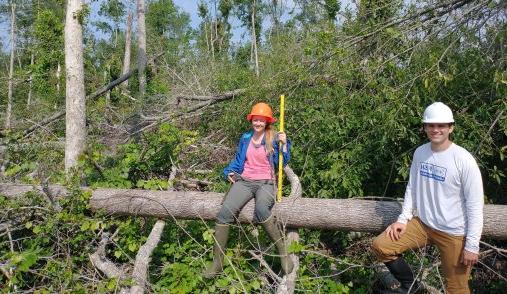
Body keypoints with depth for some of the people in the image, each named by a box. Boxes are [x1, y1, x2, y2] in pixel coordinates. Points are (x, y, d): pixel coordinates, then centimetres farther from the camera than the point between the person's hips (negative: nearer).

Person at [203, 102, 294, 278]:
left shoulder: (273, 138, 3)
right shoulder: (246, 138, 13)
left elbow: (282, 163, -1)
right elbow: (238, 160, 20)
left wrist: (284, 144, -13)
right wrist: (230, 171, 2)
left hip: (266, 183, -3)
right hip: (244, 181, 3)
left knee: (261, 209, -38)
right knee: (224, 213, -21)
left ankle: (283, 251, -23)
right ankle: (217, 262, -11)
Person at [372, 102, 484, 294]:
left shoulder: (463, 160, -17)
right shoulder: (420, 152, -1)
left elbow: (475, 205, -14)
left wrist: (472, 245, -14)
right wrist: (403, 219, 0)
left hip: (453, 233, -5)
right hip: (422, 223, 5)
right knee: (380, 246, -3)